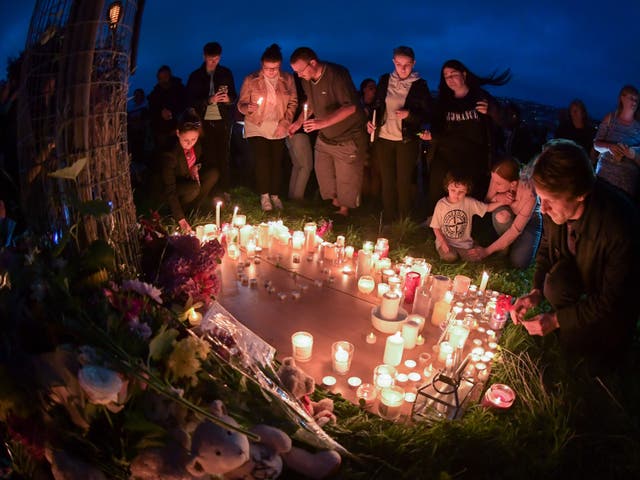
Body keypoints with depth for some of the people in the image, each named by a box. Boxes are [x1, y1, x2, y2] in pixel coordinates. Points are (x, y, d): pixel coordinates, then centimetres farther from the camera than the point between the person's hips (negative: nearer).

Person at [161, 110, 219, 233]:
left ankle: (193, 208, -7)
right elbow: (169, 190, -34)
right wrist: (181, 219, -39)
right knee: (194, 188, -35)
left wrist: (197, 167, -17)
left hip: (189, 179, 6)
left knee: (213, 173, -19)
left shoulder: (196, 144, -16)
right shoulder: (170, 153, -33)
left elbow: (202, 158, 8)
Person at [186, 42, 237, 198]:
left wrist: (228, 99, -13)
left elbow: (234, 96, 12)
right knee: (209, 156, -1)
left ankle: (224, 189, 8)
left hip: (223, 121, 1)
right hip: (205, 122, -1)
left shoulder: (226, 73, 8)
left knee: (223, 156, 1)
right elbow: (191, 100, 0)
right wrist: (209, 100, -17)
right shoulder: (196, 76, 4)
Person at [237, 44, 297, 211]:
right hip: (257, 127, -2)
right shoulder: (251, 80, -5)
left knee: (277, 162, 4)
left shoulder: (287, 79, 0)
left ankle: (275, 195, 20)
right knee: (262, 161, -11)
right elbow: (241, 103, -2)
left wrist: (285, 122, -6)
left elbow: (293, 102, 5)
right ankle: (264, 195, 7)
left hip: (279, 128, 2)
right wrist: (248, 107, -25)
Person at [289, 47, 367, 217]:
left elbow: (350, 107, -31)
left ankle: (344, 209, 24)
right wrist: (299, 121, 6)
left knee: (346, 178, 3)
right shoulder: (306, 79, -2)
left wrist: (323, 122, -40)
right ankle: (334, 201, 35)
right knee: (323, 173, 14)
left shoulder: (336, 75, -24)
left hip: (347, 138, -7)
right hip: (324, 137, 7)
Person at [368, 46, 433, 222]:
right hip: (383, 138, 3)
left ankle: (404, 223, 18)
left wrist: (409, 115, -20)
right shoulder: (385, 80, 4)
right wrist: (371, 121, -5)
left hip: (407, 141, -3)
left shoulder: (420, 85, -4)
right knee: (387, 181, 9)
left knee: (404, 182, 4)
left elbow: (428, 114, -3)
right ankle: (388, 221, 21)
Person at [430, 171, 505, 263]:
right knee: (450, 257, -26)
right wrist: (443, 242, -17)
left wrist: (501, 202, -21)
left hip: (464, 242, 2)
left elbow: (487, 208, -1)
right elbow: (436, 227, -5)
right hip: (445, 241, -2)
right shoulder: (441, 204, -10)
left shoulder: (469, 202, -7)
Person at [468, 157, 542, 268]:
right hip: (509, 216, 3)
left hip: (530, 220, -3)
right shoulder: (497, 179, -26)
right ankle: (506, 244, -5)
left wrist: (487, 251, -31)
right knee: (501, 215, -35)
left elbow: (516, 230, -33)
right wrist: (497, 198, -33)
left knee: (518, 263, -22)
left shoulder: (529, 193, -37)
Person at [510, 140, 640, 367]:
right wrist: (537, 291, -14)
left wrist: (557, 319, -23)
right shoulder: (555, 206, -21)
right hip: (576, 272, 4)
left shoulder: (621, 227, -37)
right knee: (556, 283, -28)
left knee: (576, 339, -21)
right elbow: (547, 246, 0)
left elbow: (611, 300, -26)